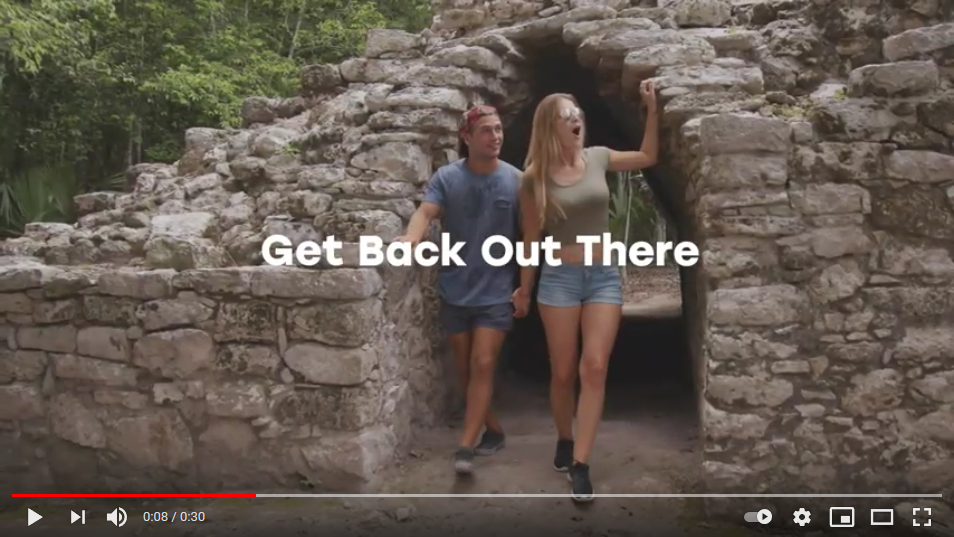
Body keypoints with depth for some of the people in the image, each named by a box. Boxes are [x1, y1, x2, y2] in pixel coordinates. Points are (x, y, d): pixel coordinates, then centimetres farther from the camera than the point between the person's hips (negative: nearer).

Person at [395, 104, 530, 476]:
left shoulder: (516, 180, -2)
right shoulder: (446, 177, -3)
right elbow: (426, 212, -18)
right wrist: (410, 240, -41)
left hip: (497, 292, -2)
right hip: (455, 291, 2)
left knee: (483, 365, -7)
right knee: (465, 368, 11)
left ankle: (465, 447, -3)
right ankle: (493, 429, 31)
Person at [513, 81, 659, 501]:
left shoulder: (598, 158, 4)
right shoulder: (535, 178, -4)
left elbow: (648, 157, 19)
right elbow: (531, 238, 3)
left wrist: (652, 109, 11)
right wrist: (525, 289, 8)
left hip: (604, 276, 2)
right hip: (559, 278, -2)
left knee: (594, 368, -8)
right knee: (563, 372, 5)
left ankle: (580, 464, -4)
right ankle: (564, 441, 30)